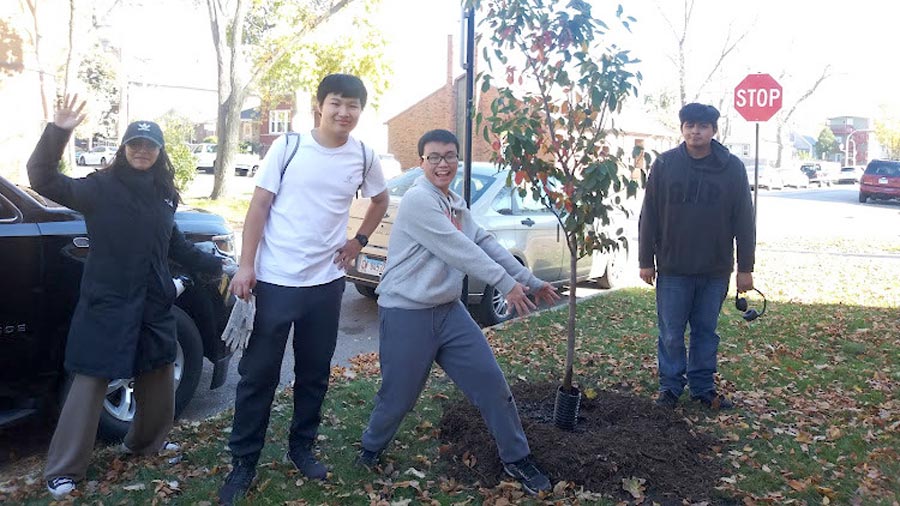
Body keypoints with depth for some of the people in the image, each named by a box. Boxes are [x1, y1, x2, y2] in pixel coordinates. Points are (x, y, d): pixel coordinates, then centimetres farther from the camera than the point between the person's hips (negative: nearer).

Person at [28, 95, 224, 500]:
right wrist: (57, 132, -31)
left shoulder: (163, 194, 8)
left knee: (158, 378, 17)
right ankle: (63, 471, 11)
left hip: (154, 305, 6)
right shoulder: (101, 188, -8)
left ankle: (146, 441, 40)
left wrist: (215, 266, 23)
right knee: (90, 383, -1)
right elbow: (44, 181, -20)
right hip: (106, 305, -6)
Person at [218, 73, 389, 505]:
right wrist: (246, 265, -11)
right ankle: (243, 462, 17)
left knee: (315, 372, 13)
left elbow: (380, 201, 21)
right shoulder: (288, 147, -7)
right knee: (258, 373, 3)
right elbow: (259, 205, -5)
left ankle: (301, 448, 32)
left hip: (326, 282, 3)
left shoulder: (364, 157, 2)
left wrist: (359, 241, 9)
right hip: (274, 280, -3)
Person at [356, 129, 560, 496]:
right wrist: (507, 284, -18)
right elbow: (459, 250, -19)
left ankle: (516, 459, 19)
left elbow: (487, 244, 11)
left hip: (448, 310, 8)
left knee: (490, 381, 4)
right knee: (399, 395, 4)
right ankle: (371, 448, 34)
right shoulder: (418, 199, -14)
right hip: (406, 314, -7)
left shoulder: (456, 205, 13)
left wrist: (530, 281, 7)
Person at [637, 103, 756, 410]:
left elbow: (744, 221, 2)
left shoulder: (732, 167, -1)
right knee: (671, 334, 6)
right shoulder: (664, 164, -2)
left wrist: (745, 268, 0)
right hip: (673, 269, -1)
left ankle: (703, 387, 25)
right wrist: (646, 260, -1)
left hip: (715, 270, 1)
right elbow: (649, 216, 1)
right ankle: (670, 386, 21)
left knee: (706, 332, 12)